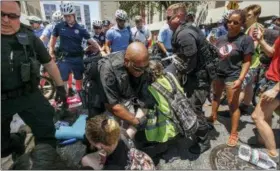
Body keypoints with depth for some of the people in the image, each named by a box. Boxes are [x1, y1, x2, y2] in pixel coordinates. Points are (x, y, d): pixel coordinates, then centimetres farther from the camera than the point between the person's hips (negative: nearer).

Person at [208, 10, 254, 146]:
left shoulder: (246, 39, -9)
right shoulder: (221, 39, 5)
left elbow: (246, 61, -10)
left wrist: (240, 79, -19)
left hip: (233, 76, -5)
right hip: (218, 73, 6)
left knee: (233, 104, 0)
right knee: (216, 96, 22)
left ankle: (234, 134, 15)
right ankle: (213, 117, 45)